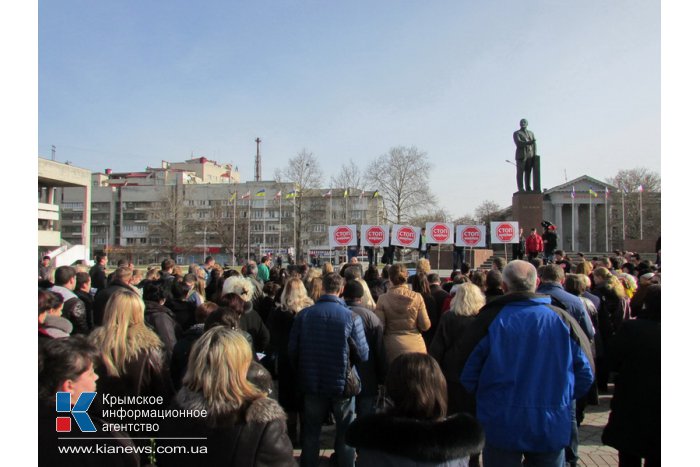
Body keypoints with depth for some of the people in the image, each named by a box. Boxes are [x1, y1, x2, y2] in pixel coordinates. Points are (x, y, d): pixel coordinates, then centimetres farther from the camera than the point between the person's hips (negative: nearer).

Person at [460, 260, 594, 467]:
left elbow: (469, 375, -8)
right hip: (552, 427, 2)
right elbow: (585, 375, -1)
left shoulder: (489, 318, -13)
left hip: (501, 426, -2)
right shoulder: (563, 319, -7)